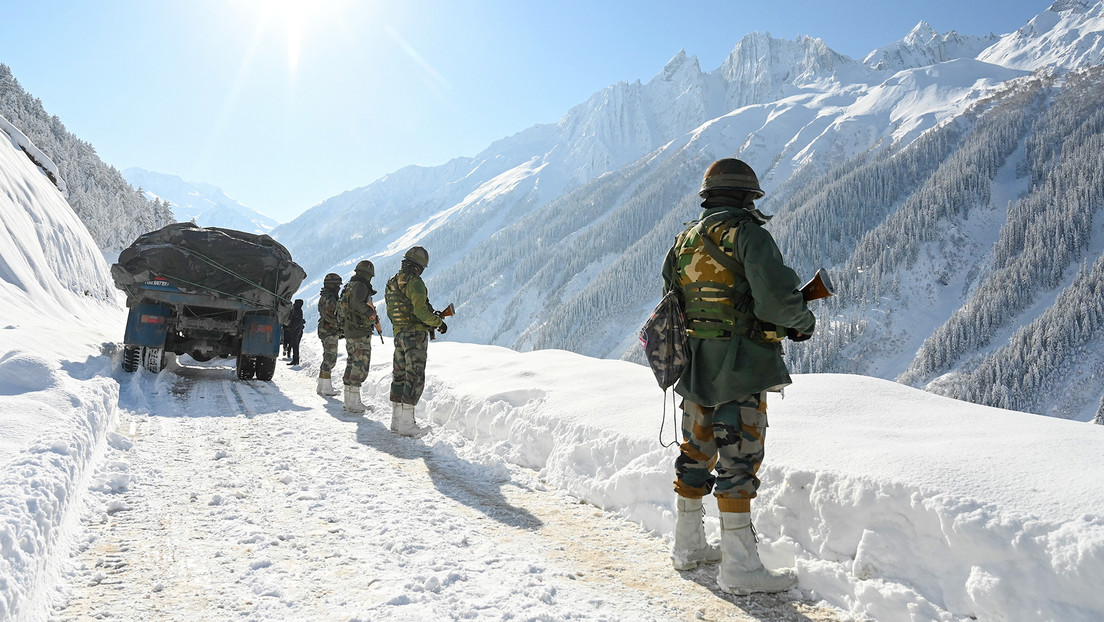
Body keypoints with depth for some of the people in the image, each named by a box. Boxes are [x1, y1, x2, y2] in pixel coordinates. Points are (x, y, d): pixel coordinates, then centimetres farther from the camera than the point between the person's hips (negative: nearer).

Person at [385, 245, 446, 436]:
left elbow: (391, 313, 17)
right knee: (415, 377, -5)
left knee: (399, 376, 13)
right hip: (416, 334, -8)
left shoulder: (390, 283, 13)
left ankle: (396, 420, 19)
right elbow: (421, 310, -21)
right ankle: (407, 423, -5)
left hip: (398, 335, 8)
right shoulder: (415, 282, -13)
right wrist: (439, 322, -6)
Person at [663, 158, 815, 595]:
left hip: (694, 367, 7)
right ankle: (740, 567, 5)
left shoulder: (683, 242, 12)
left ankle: (688, 545, 30)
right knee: (738, 461, -2)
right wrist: (803, 322, -1)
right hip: (740, 368, -7)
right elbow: (777, 298, -20)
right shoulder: (747, 233, -10)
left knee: (695, 454, 17)